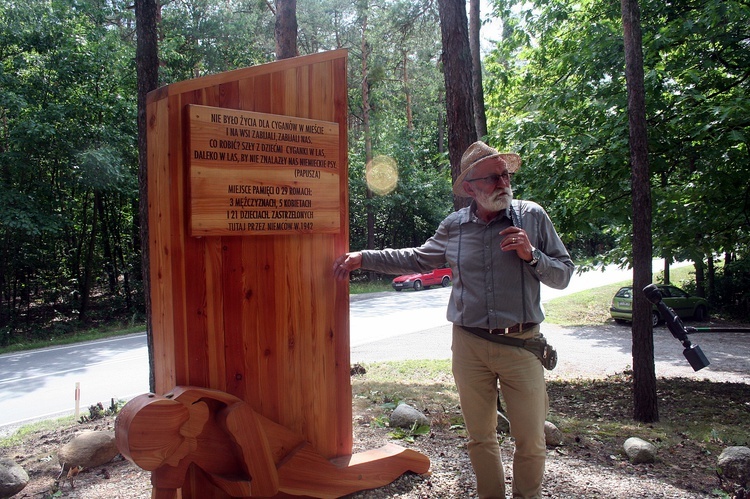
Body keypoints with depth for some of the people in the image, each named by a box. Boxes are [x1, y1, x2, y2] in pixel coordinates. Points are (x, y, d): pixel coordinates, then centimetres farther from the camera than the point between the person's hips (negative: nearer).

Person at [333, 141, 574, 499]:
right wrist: (362, 258, 13)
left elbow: (563, 275, 3)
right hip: (469, 345, 2)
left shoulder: (532, 216, -1)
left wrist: (531, 255, -17)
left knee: (531, 441, 7)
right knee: (480, 436, 15)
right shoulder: (454, 226, 4)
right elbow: (417, 259, 18)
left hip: (520, 345, -1)